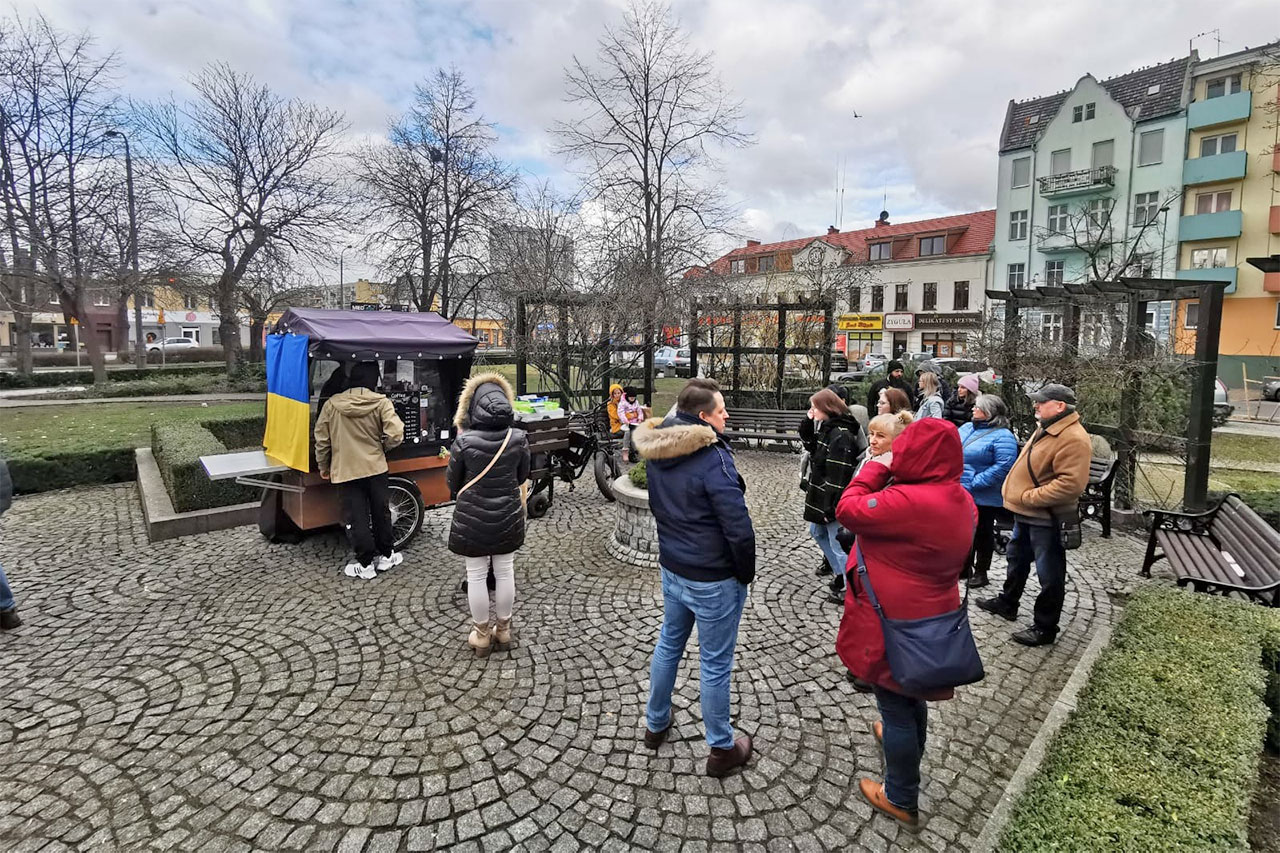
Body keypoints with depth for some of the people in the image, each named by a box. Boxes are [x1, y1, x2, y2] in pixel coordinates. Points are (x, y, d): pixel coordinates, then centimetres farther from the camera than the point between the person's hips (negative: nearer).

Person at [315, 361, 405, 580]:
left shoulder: (332, 404, -3)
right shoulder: (381, 402, -8)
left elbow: (322, 440, 2)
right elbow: (395, 435, -16)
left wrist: (323, 467, 16)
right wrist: (381, 447, 5)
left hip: (345, 471, 0)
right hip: (375, 468, 0)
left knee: (356, 518, 6)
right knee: (381, 512, 15)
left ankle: (365, 564, 12)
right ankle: (386, 555, 27)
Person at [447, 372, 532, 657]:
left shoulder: (463, 441, -17)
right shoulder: (518, 438, -11)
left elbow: (452, 481, -3)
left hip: (473, 517, -2)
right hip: (508, 515, 3)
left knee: (476, 575, 13)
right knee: (505, 572, 16)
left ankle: (481, 634, 26)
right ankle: (503, 629, 30)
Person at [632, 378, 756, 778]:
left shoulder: (656, 453, 0)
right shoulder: (713, 458, -25)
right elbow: (739, 527, -25)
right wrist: (746, 573, -9)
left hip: (671, 568, 7)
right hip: (713, 579, -7)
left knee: (669, 644, 24)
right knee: (715, 663, 9)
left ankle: (655, 724, 44)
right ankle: (722, 750, 29)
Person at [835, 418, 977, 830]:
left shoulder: (907, 501, -32)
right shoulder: (961, 500, -3)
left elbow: (848, 510, -23)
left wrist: (875, 469, -11)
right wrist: (890, 476, 0)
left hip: (894, 622, -8)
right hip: (931, 615, 8)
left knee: (894, 705, 11)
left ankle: (901, 800, 30)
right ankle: (903, 740, 59)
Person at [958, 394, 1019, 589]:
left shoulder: (1002, 436, -15)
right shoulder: (966, 428, 8)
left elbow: (1003, 466, -23)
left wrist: (973, 483, -24)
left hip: (984, 497, -7)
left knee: (982, 534, 9)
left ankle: (980, 572, 24)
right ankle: (965, 567, 32)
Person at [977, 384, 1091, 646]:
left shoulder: (1073, 438, -23)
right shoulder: (1046, 429, 10)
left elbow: (1071, 484, -29)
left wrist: (1029, 497, -23)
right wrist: (1015, 492, 12)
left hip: (1046, 518, -10)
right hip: (1025, 513, 10)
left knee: (1049, 575, 5)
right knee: (1016, 558, 24)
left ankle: (1045, 628, 18)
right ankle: (1007, 603, 43)